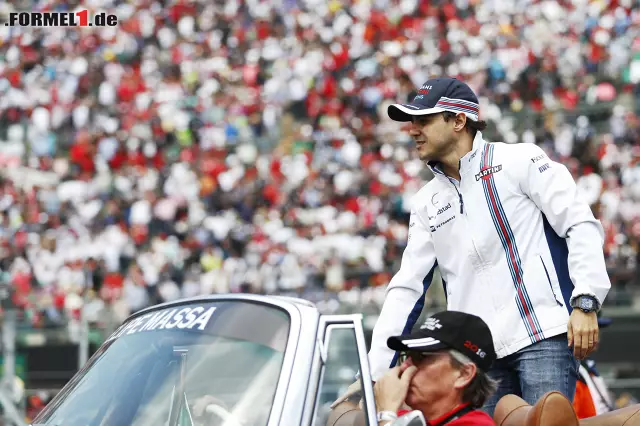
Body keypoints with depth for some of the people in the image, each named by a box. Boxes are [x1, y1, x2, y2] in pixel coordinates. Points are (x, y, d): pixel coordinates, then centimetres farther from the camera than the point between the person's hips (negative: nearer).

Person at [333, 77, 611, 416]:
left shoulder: (520, 161, 2)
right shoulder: (427, 202, 18)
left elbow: (580, 225, -3)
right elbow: (406, 290, 17)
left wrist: (585, 302, -14)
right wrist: (373, 373, 10)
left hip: (544, 338, -5)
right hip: (479, 356, 5)